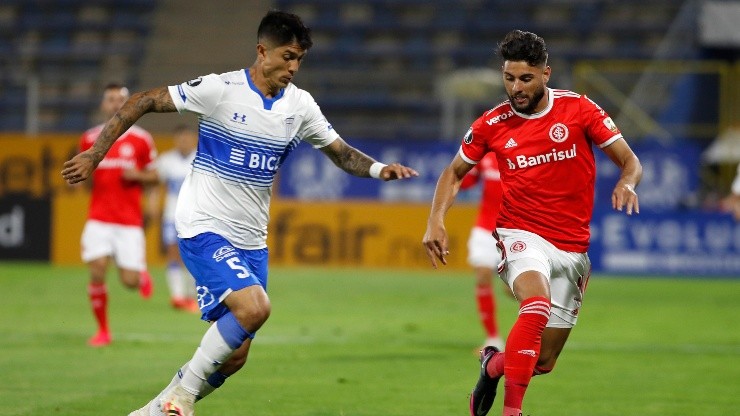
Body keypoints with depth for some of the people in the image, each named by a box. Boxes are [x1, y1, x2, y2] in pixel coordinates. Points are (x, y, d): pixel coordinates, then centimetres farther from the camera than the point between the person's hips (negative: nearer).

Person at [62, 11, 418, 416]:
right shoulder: (219, 89, -13)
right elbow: (141, 102, -8)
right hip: (203, 229, -6)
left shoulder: (299, 105, 3)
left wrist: (379, 169, -7)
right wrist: (95, 154, -11)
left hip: (250, 240, 6)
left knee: (234, 356, 4)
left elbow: (340, 152, 13)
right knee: (255, 307, -28)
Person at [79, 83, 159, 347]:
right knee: (97, 273, -14)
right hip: (99, 218, 1)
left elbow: (154, 176, 9)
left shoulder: (141, 139, 1)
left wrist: (139, 175, -12)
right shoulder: (89, 139, 5)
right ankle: (103, 330, 4)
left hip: (130, 221, -1)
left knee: (130, 281, -4)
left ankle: (142, 274, 35)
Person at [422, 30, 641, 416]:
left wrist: (627, 182, -23)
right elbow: (454, 172, 14)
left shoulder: (579, 109, -4)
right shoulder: (492, 124, -1)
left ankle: (493, 364, 39)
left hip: (573, 249, 2)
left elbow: (630, 161, 0)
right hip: (522, 236, -2)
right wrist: (435, 220, -2)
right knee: (537, 305, -36)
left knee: (543, 363, 5)